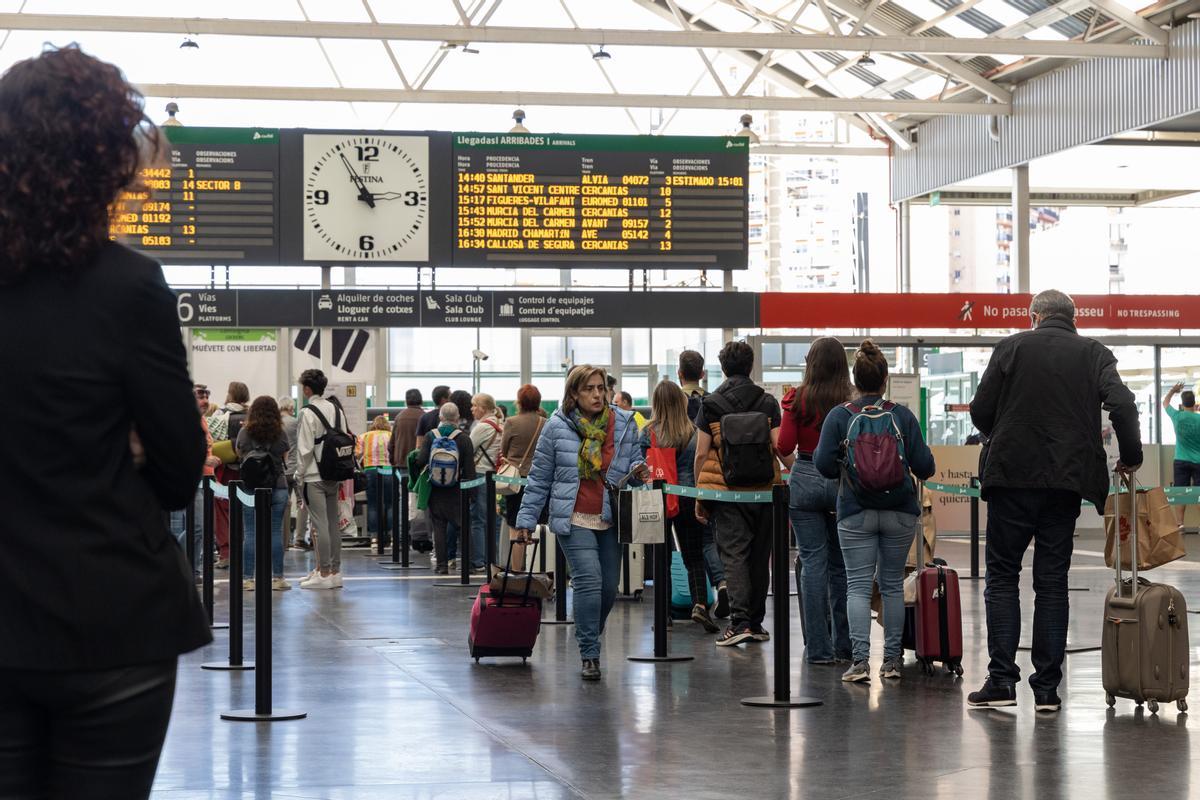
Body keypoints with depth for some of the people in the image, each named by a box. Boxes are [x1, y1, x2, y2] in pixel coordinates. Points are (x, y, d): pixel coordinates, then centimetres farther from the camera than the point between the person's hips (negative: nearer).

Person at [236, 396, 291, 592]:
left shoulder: (244, 433, -4)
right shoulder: (281, 434, -4)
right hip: (278, 487, 0)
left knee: (250, 534, 3)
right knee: (275, 533, 5)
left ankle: (248, 578, 3)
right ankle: (278, 578, 7)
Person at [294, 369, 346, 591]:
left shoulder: (308, 413, -12)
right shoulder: (336, 410, 8)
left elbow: (305, 449, -14)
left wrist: (299, 474, -5)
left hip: (313, 476, -7)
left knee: (320, 525, -5)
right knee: (333, 523, 11)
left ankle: (324, 574, -4)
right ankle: (334, 570, 15)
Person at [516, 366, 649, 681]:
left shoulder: (624, 424, 3)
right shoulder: (557, 427, -3)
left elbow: (633, 462, 15)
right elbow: (540, 477, 2)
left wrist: (638, 471, -10)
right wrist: (526, 519, 1)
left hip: (611, 520, 3)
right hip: (574, 520, -3)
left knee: (609, 587, 7)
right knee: (589, 581, -15)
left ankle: (589, 637, 34)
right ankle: (590, 656, -9)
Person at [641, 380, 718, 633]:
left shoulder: (649, 433, -5)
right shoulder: (694, 432, -4)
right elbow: (701, 465, 1)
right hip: (689, 497, 0)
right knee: (694, 557, 8)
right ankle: (700, 603, -12)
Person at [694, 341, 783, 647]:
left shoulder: (710, 405, 1)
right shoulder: (768, 402, 3)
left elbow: (701, 454, 0)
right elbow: (779, 447, -2)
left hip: (726, 492, -2)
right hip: (763, 491, 2)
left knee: (734, 554, -2)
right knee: (759, 555, 11)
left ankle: (739, 621, -16)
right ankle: (756, 623, 17)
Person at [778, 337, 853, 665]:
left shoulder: (797, 398, -5)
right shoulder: (852, 400, -5)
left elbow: (784, 447, -4)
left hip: (805, 480, -1)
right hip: (842, 482, 1)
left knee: (813, 562, 3)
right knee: (841, 565, 11)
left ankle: (818, 648, 2)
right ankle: (843, 646, 14)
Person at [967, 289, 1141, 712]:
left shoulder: (1013, 347, 0)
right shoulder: (1095, 354, 4)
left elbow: (980, 411, -2)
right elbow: (1122, 404, -9)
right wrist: (1131, 457, 5)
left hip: (1012, 475, -2)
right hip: (1066, 481, 2)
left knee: (1002, 576, 7)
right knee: (1052, 582, 8)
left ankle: (1001, 680, -2)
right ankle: (1047, 688, 6)